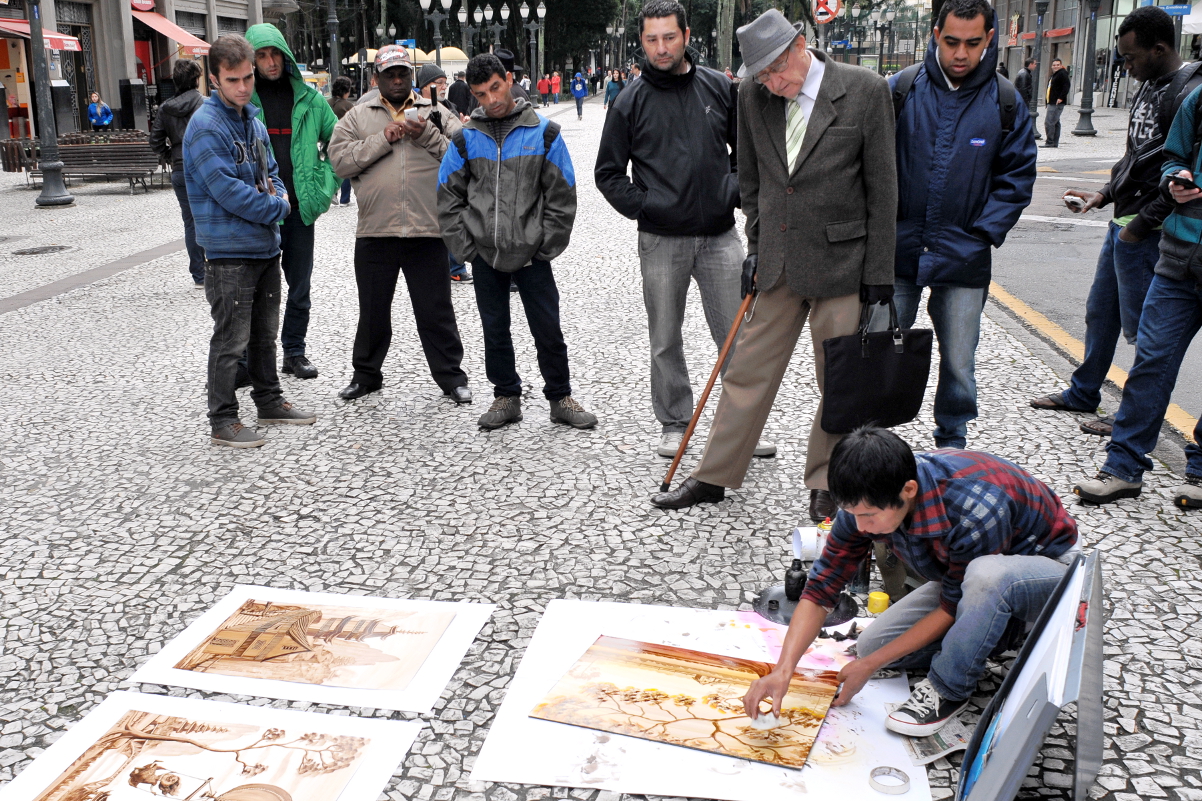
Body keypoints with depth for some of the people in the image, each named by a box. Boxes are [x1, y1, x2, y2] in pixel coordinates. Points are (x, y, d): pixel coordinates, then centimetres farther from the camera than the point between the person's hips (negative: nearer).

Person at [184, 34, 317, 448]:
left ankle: (269, 400, 32)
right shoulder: (206, 126, -15)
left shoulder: (253, 119, 12)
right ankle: (223, 421, 8)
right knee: (231, 341, -2)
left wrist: (278, 195, -3)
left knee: (264, 333, 19)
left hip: (267, 246, 8)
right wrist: (275, 208, -10)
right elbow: (227, 190, -21)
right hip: (229, 252, -8)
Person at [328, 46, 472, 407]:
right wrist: (383, 139, -10)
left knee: (436, 310, 5)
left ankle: (451, 376, 16)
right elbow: (340, 160, -4)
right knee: (372, 310, 13)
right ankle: (366, 374, 29)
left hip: (427, 231, -1)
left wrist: (427, 136, -15)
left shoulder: (437, 113, 8)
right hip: (374, 232, 2)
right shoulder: (357, 117, 10)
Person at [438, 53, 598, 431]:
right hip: (484, 254, 2)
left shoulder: (544, 132, -2)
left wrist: (547, 245, -5)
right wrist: (465, 247, 1)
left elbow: (562, 196, 0)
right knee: (495, 329, 10)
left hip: (531, 252, -2)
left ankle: (560, 398, 17)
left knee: (548, 329, 3)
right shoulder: (465, 138, 2)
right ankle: (506, 397, 24)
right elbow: (448, 197, 8)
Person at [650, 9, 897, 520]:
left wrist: (880, 274, -7)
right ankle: (714, 477, 22)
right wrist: (757, 246, 9)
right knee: (748, 372, 9)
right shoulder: (753, 95, 1)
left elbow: (882, 188, -6)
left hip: (842, 262, -3)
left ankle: (825, 487, 24)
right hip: (777, 262, 3)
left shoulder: (866, 91, -9)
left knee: (840, 383, 7)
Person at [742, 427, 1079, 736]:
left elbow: (953, 608, -26)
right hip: (962, 574, 6)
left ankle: (947, 690, -16)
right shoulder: (868, 501, -20)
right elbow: (820, 588, -16)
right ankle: (998, 628, 9)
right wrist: (782, 670, -29)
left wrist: (870, 666, -20)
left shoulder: (975, 510, -39)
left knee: (987, 573, -40)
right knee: (870, 644, -7)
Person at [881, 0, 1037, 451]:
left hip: (964, 261, 1)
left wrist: (985, 234, -5)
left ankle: (952, 443, 29)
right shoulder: (899, 91, -2)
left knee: (959, 364, 10)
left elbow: (1017, 176, 5)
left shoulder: (1006, 103, 1)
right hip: (897, 252, 0)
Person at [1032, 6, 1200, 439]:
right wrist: (1104, 194, 12)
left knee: (1142, 327, 1)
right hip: (1122, 224, 9)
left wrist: (1143, 223, -19)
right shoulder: (1148, 87, 12)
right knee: (1099, 313, 19)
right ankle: (1083, 393, 34)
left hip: (1148, 232, -9)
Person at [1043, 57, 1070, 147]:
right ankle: (1055, 143, 15)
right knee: (1055, 122, 12)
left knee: (1049, 122, -15)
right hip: (1052, 103, 11)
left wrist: (1061, 98, -25)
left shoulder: (1062, 74, -9)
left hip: (1057, 103, -11)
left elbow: (1066, 86, -19)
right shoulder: (1054, 75, 21)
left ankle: (1049, 142, -14)